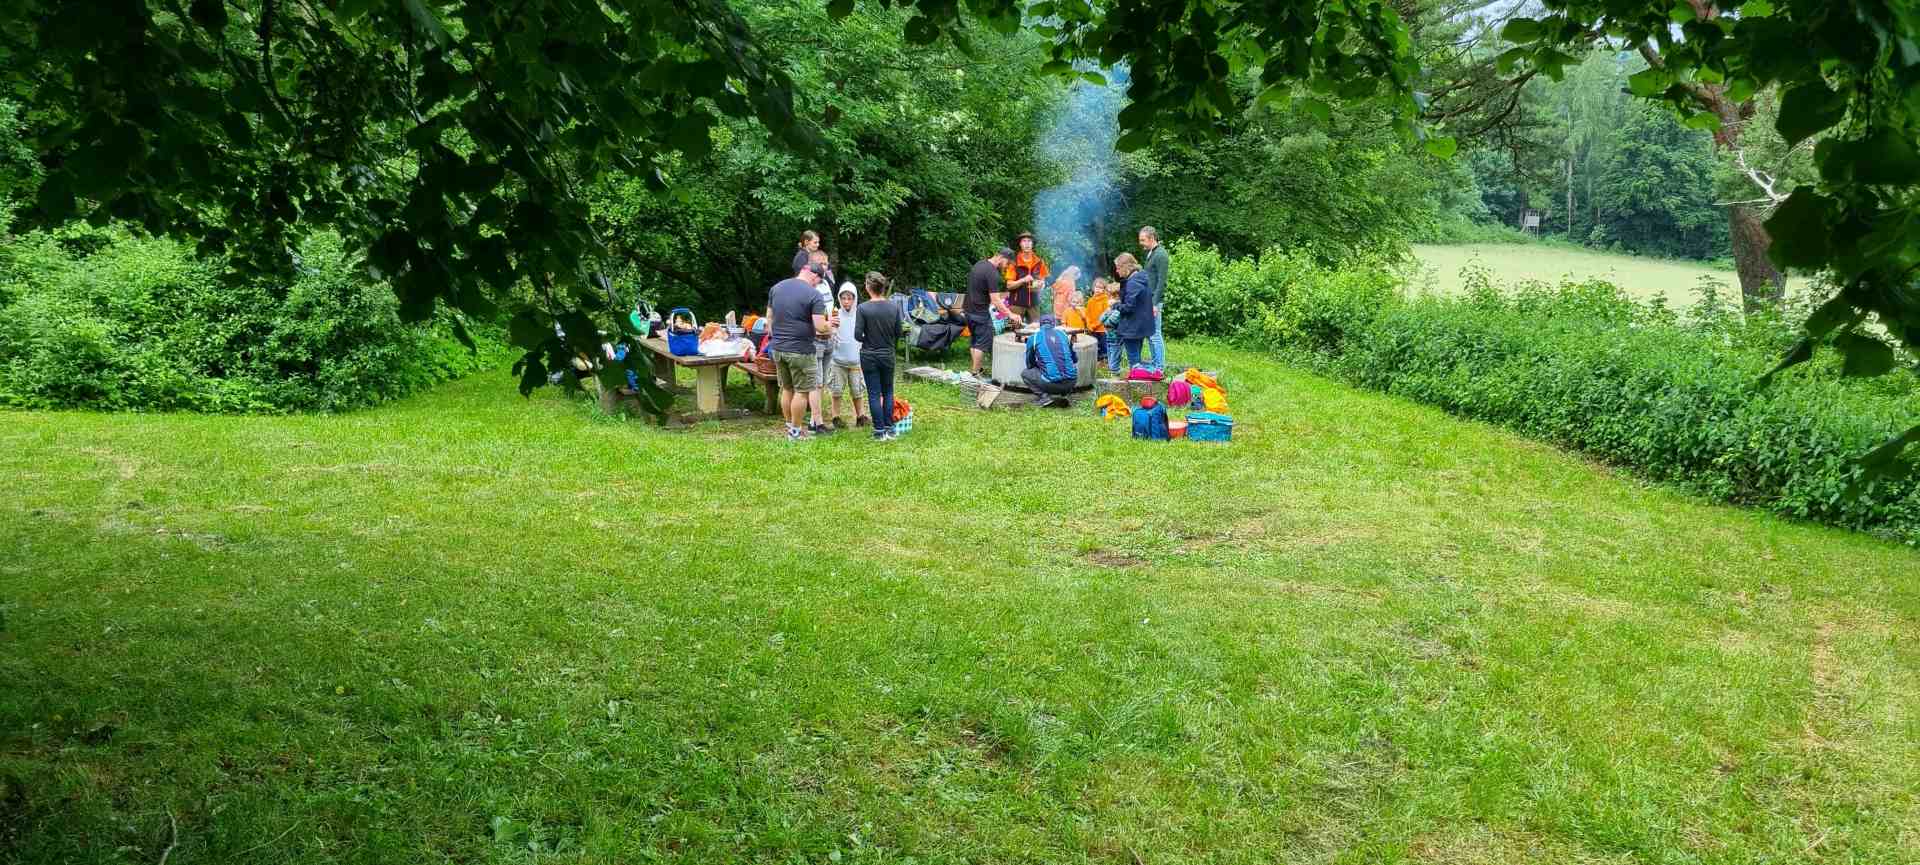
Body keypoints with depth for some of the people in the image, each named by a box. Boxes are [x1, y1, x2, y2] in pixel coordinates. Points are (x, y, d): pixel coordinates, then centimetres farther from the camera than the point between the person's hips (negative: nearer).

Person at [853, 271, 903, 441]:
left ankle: (880, 431, 6)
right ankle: (889, 429, 16)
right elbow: (898, 333, 1)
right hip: (888, 355, 3)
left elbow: (857, 335, -14)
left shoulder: (863, 308, -16)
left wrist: (868, 340, 6)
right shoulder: (894, 307, -6)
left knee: (874, 394, 4)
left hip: (869, 356, -3)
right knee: (888, 392, 16)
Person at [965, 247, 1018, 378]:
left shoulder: (978, 264, 10)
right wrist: (1010, 315, -24)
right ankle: (975, 373, -2)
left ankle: (976, 369, 20)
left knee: (975, 341, 16)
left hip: (969, 309, 9)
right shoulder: (992, 273, -20)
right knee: (983, 343, -3)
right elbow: (995, 300, -24)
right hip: (980, 312, -9)